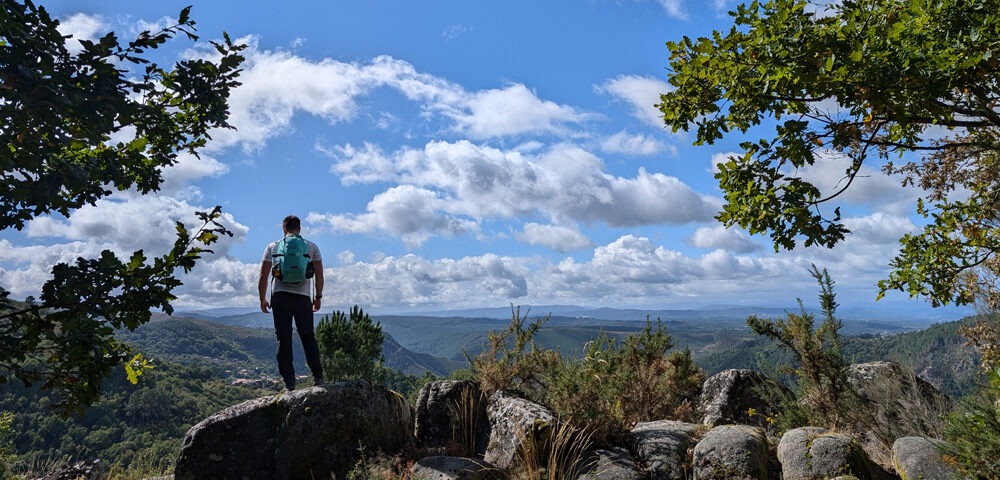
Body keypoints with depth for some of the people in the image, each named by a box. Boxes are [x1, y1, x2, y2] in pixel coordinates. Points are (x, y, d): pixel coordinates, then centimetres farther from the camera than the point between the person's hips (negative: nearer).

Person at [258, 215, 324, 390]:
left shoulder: (273, 247, 9)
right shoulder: (312, 247, 9)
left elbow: (263, 276, 3)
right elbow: (319, 275, 4)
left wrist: (262, 299, 11)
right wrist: (318, 297, 15)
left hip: (280, 297, 0)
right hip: (303, 297, 0)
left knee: (284, 339, 3)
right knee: (308, 337, 10)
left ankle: (289, 380, 2)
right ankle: (318, 375, 4)